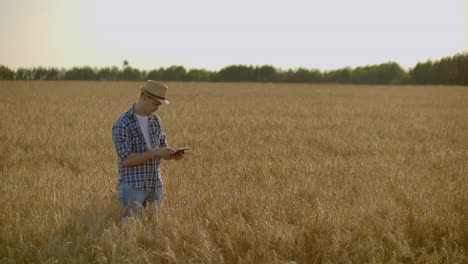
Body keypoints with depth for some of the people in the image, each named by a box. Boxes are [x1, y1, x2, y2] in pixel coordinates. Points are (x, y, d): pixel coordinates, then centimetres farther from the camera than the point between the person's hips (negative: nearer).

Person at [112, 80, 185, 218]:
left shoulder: (156, 120, 9)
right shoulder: (122, 124, -14)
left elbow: (162, 148, 17)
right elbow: (126, 160, -19)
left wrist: (172, 155, -7)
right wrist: (155, 152, -25)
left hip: (155, 186, 7)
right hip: (133, 187, -6)